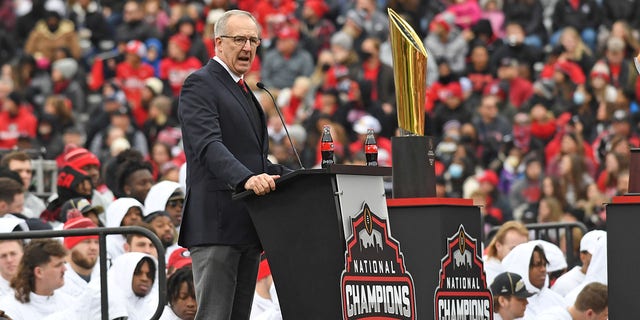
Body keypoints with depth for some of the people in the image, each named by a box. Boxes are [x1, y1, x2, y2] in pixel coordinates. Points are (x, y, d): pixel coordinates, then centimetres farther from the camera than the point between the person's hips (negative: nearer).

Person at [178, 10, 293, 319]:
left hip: (247, 227, 9)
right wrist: (247, 178, -36)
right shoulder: (199, 84, -6)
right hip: (216, 223, -9)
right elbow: (208, 144, -21)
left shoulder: (243, 91, 24)